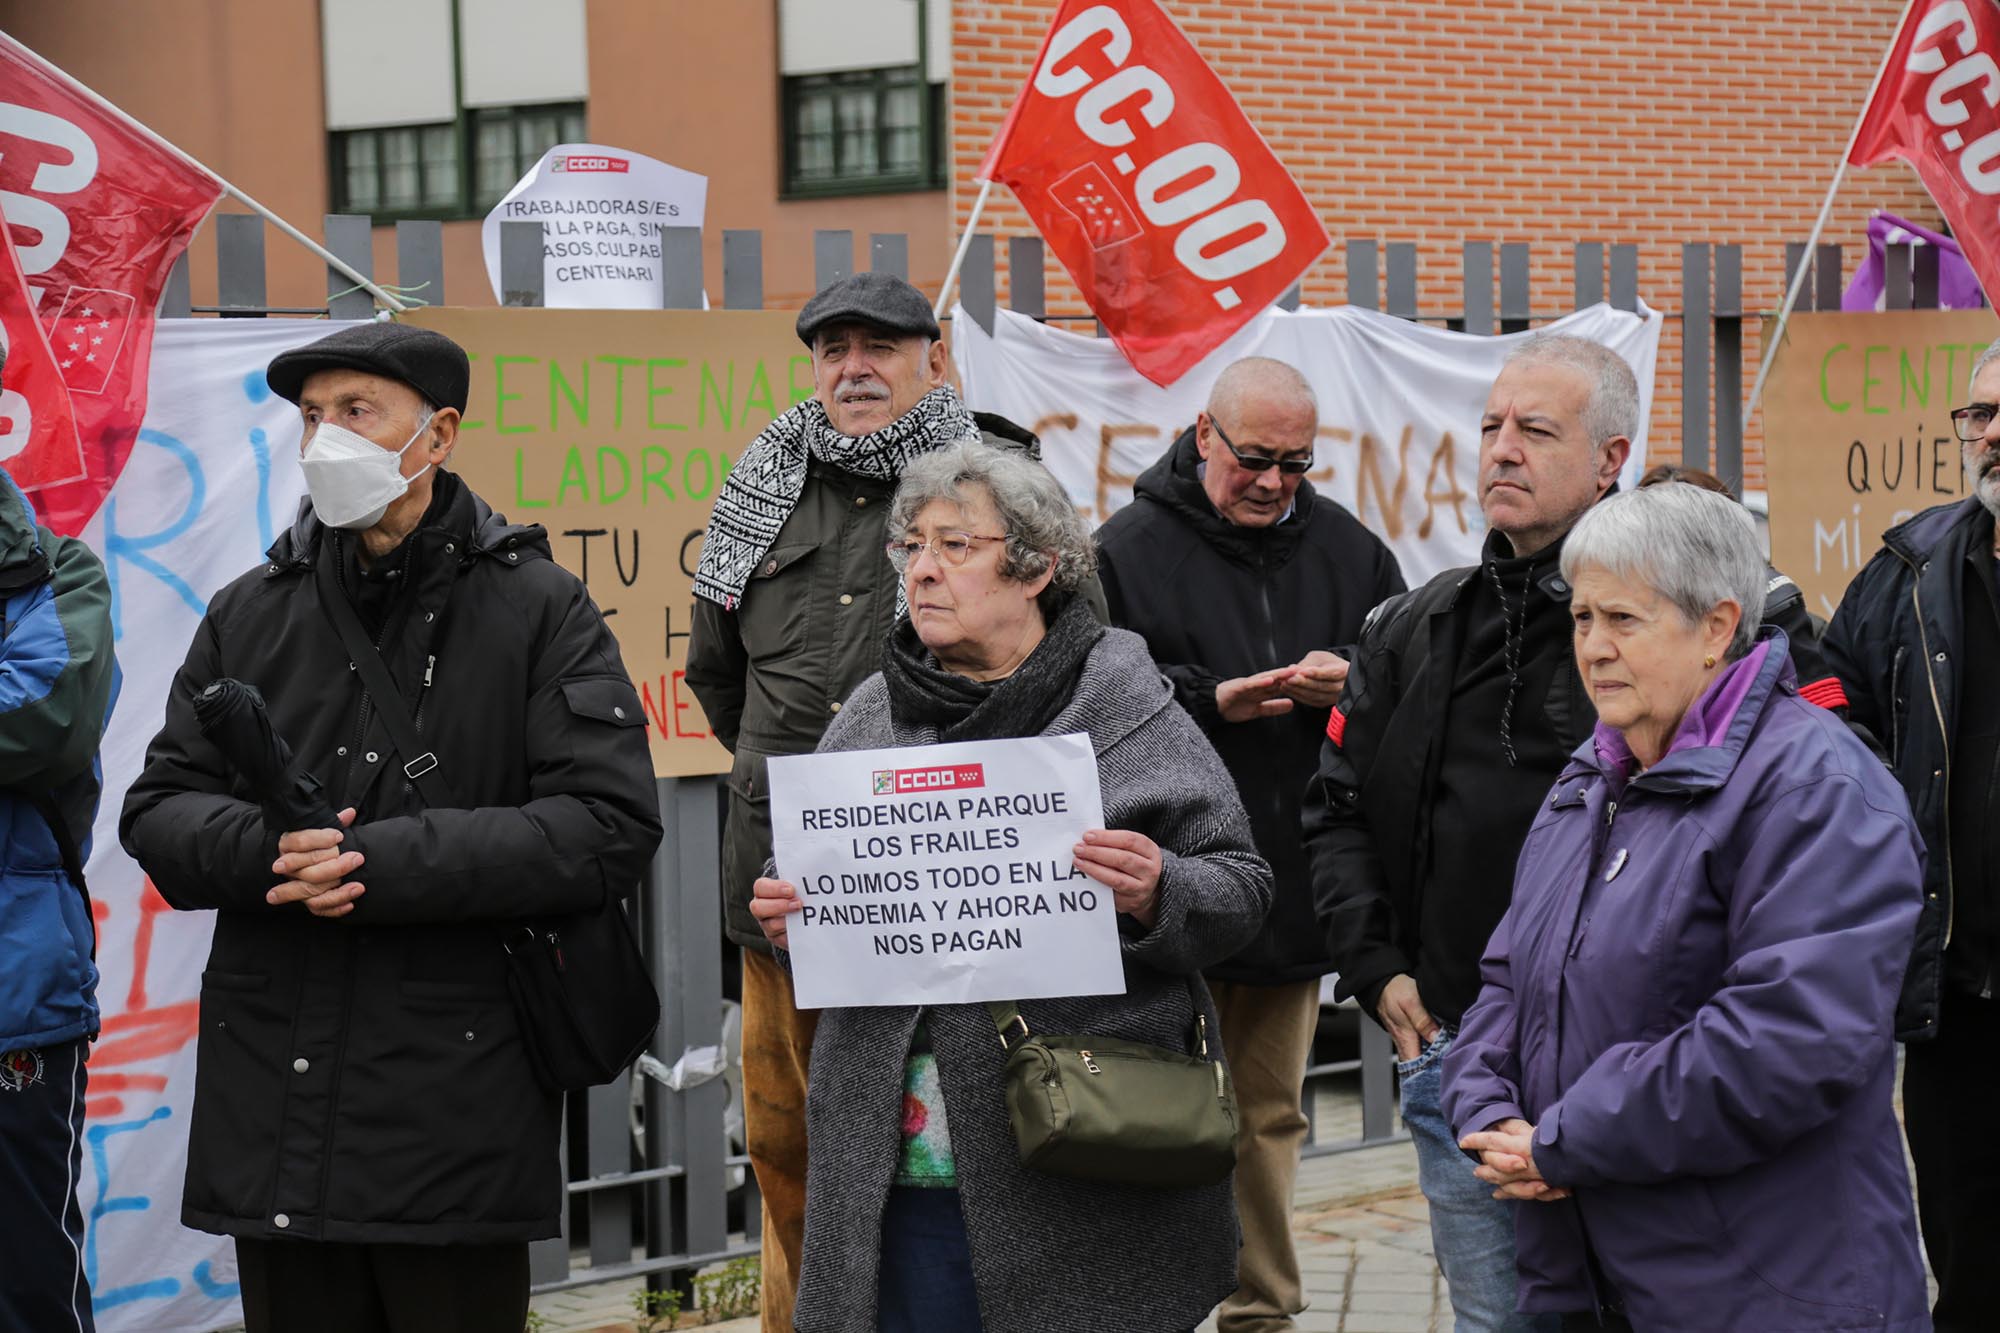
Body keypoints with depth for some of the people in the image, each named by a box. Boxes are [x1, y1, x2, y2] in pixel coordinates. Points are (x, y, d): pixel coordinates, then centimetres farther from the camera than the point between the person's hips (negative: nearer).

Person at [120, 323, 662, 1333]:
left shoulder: (537, 610, 0)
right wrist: (268, 850, -14)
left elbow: (611, 825, -11)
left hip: (458, 1114, -4)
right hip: (272, 1112, 4)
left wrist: (384, 865, -17)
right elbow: (159, 810, 10)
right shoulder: (249, 615, 13)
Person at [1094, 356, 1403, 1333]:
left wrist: (1350, 677, -8)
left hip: (1294, 880, 4)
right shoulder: (1127, 550, -5)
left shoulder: (1344, 547, 9)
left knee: (1271, 1115, 14)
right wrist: (1209, 702, -20)